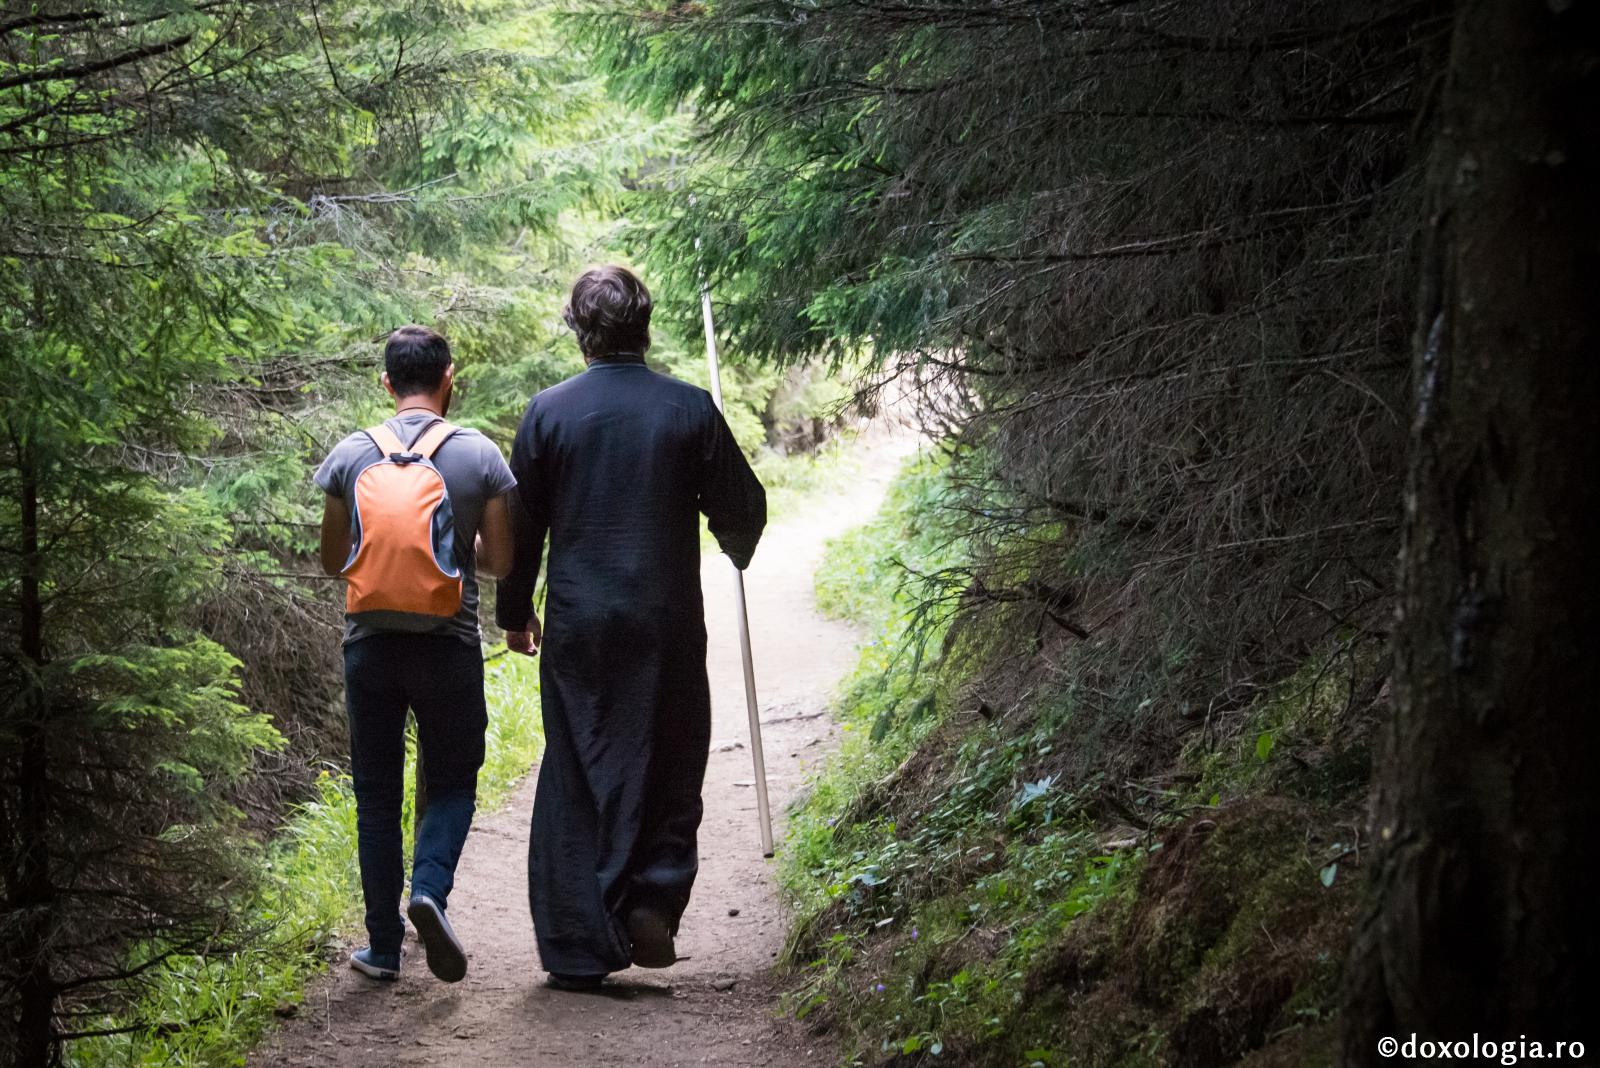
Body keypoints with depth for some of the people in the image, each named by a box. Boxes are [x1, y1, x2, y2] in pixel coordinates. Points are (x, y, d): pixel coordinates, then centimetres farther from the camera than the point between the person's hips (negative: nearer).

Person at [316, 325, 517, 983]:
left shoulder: (351, 455, 2)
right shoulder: (479, 455, -3)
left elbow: (332, 560, 8)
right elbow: (500, 560, 0)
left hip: (369, 643, 2)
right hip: (448, 646, -2)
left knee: (376, 795, 10)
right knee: (451, 783, 12)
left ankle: (383, 946, 12)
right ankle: (430, 888, -15)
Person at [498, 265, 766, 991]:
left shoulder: (548, 412, -2)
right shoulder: (689, 409, -3)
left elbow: (520, 523, 4)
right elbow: (742, 508, 5)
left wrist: (515, 612, 17)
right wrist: (738, 552, 28)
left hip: (577, 625, 1)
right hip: (667, 625, -1)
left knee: (574, 779, 8)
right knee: (668, 768, 13)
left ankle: (577, 949, 8)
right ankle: (653, 899, -4)